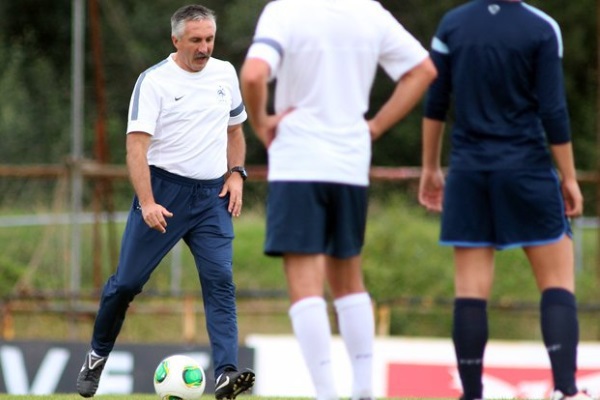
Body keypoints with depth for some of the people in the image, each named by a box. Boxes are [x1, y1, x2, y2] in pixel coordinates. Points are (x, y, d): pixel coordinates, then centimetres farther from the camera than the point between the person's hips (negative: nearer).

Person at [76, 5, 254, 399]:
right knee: (127, 281, 2)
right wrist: (147, 202, -24)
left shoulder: (225, 73, 8)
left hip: (213, 196, 3)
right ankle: (98, 355, 24)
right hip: (164, 189, -3)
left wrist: (236, 173, 7)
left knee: (220, 281, -12)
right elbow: (137, 145, -15)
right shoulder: (154, 81, -9)